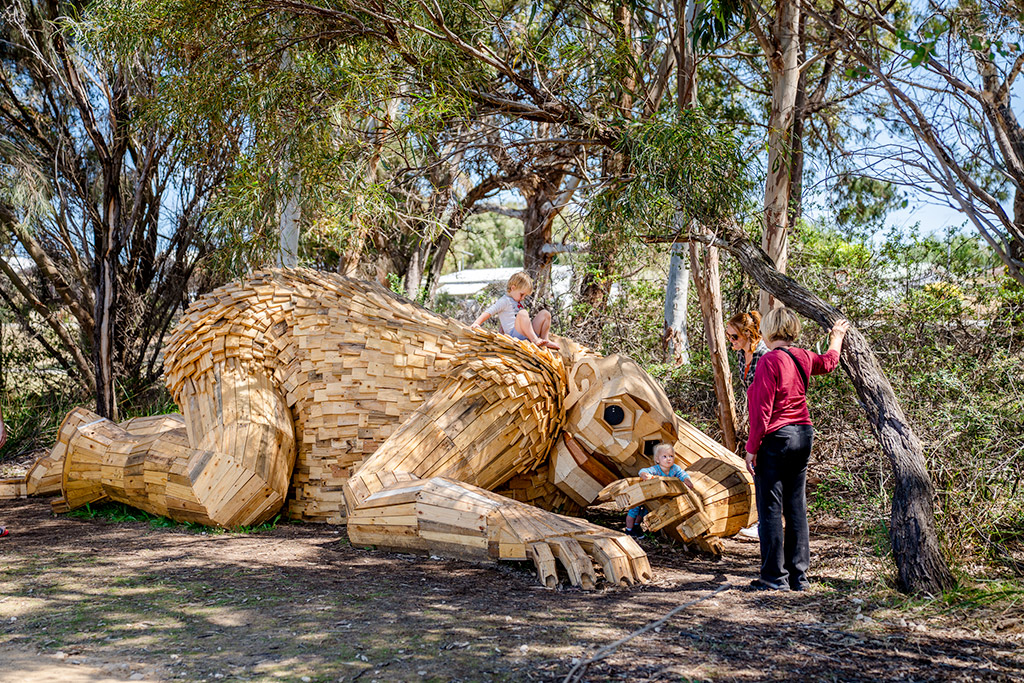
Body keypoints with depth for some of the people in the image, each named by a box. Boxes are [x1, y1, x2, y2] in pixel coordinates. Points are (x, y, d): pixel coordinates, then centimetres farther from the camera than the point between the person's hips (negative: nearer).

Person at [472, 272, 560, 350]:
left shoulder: (519, 302, 29)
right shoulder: (504, 301, 1)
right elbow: (488, 312, -9)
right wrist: (477, 323, -21)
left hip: (531, 333, 8)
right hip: (514, 333, -8)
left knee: (545, 314, 0)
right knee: (522, 313, -34)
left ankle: (545, 339, -7)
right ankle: (535, 340, -38)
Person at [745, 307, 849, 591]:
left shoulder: (770, 360, -14)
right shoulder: (803, 358, 7)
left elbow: (762, 410, -16)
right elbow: (828, 362, 32)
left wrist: (752, 447, -10)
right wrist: (836, 337, 51)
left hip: (776, 440, -8)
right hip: (803, 437, 8)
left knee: (770, 509, -1)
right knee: (796, 508, 12)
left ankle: (775, 577, 1)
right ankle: (799, 575, 17)